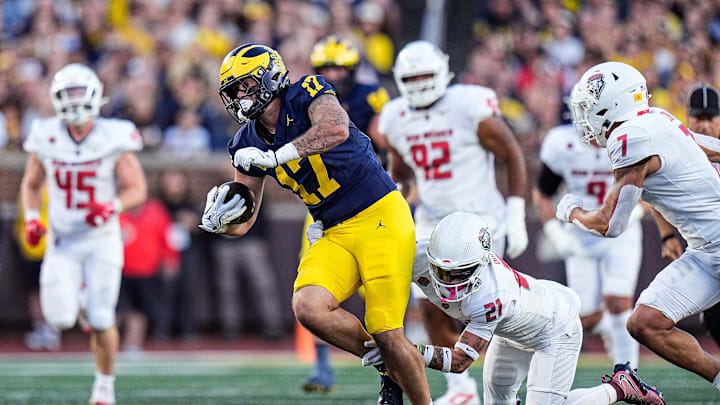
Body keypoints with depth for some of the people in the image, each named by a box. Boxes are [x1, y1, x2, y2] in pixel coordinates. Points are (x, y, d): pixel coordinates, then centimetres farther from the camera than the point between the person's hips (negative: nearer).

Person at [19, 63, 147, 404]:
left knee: (100, 321, -5)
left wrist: (113, 207, -26)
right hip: (63, 241, 2)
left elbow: (138, 190, -7)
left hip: (102, 239, -2)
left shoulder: (113, 139, -11)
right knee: (60, 319, -11)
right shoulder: (46, 139, -5)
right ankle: (77, 294, 26)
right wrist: (31, 220, -6)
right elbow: (30, 186, 11)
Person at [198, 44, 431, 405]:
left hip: (381, 218, -6)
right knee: (308, 307, -21)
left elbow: (337, 129, -33)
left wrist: (276, 156, -33)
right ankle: (386, 367, 1)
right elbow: (243, 222, 10)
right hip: (336, 235, 6)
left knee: (387, 336, -13)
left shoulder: (306, 95, -10)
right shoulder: (250, 143, 8)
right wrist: (219, 222, -13)